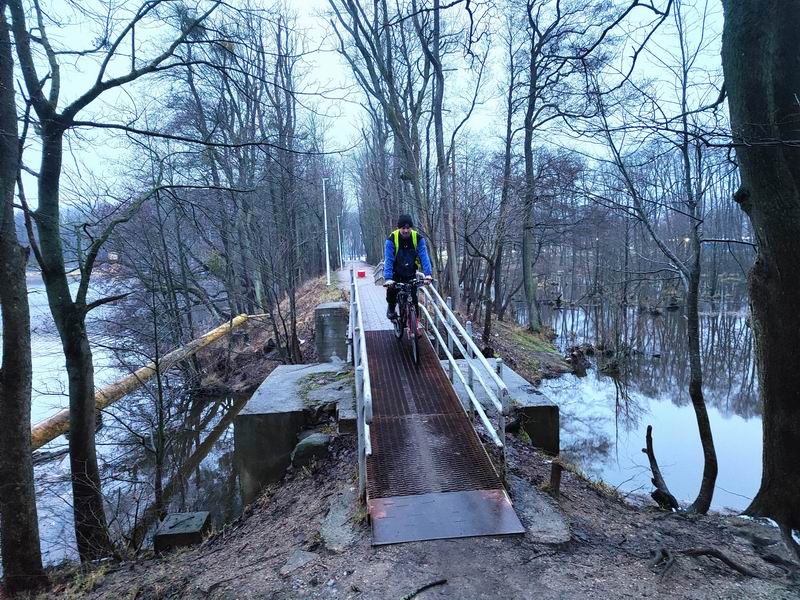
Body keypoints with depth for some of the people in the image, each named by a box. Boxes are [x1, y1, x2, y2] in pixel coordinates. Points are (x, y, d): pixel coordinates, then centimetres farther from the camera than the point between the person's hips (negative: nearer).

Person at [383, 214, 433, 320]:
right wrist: (388, 278, -41)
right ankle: (391, 308, 8)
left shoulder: (418, 238, -18)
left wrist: (428, 274, -38)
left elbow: (424, 256, -24)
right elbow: (388, 260, -28)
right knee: (391, 289, -21)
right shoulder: (392, 239, -23)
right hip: (396, 272, -1)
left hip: (410, 273, 1)